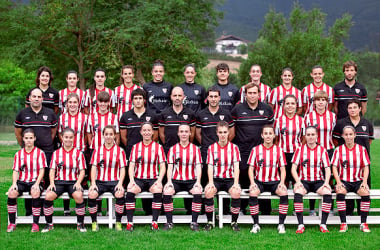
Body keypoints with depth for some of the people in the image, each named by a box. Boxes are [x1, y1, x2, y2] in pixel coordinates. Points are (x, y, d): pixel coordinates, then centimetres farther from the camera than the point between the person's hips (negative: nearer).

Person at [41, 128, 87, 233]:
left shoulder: (78, 153, 8)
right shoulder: (56, 153, 13)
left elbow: (82, 171, 6)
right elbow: (52, 170, 12)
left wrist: (78, 182, -11)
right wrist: (52, 182, -5)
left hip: (73, 182, -2)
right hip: (59, 181, 2)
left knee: (78, 196, -34)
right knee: (48, 196, -28)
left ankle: (80, 224, -16)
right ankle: (49, 224, -9)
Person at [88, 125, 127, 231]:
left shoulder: (120, 151, 8)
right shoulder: (97, 150, 12)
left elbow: (122, 169, 4)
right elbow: (94, 168, 7)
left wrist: (120, 183, -11)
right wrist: (93, 183, -8)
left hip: (114, 181, -1)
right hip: (100, 181, 1)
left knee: (120, 194, -33)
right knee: (92, 194, -29)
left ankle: (118, 223, -16)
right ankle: (94, 223, -12)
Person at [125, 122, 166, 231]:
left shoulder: (158, 147, 9)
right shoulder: (135, 147, 12)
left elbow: (162, 166, 4)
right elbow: (131, 166, 6)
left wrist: (159, 180, -13)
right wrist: (131, 180, -11)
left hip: (153, 179, -1)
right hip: (138, 178, 1)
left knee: (158, 191, -33)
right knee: (130, 191, -30)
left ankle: (154, 222, -26)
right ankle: (130, 222, -24)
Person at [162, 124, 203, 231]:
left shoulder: (195, 149, 9)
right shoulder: (173, 149, 11)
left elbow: (198, 166, 3)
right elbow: (170, 167, 6)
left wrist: (198, 182, -12)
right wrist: (169, 181, -10)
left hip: (191, 180, -1)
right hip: (176, 180, 1)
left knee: (198, 192, -32)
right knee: (167, 192, -29)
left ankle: (194, 222, -21)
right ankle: (169, 222, -16)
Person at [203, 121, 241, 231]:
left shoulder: (234, 147, 5)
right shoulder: (212, 148, 7)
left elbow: (236, 167, -2)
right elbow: (210, 167, 1)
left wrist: (236, 183, -16)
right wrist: (211, 182, -15)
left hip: (230, 179, 0)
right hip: (216, 179, 1)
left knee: (236, 192, -31)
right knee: (208, 191, -30)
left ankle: (234, 222, -14)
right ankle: (209, 222, -14)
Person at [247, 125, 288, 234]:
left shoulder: (279, 150, 6)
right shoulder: (256, 150, 4)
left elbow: (282, 169, 5)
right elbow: (251, 168, 3)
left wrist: (282, 182, -12)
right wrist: (252, 182, -13)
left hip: (274, 182, 0)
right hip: (259, 181, 0)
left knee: (284, 193, -30)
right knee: (252, 193, -32)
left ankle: (281, 224, -19)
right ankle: (256, 224, -21)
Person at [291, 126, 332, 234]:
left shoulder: (322, 150, 8)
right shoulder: (300, 149, 7)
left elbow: (327, 169, 3)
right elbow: (293, 168, 1)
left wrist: (326, 182, -15)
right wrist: (298, 182, -16)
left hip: (318, 181, 1)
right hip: (303, 180, 0)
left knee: (327, 193, -30)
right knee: (297, 192, -33)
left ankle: (323, 224, -22)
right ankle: (300, 225, -30)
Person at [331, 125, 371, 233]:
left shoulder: (361, 149, 8)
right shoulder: (339, 150, 6)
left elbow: (366, 167, 6)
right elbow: (334, 167, 2)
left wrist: (364, 181, -9)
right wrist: (338, 182, -12)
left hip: (358, 181, 1)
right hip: (344, 181, 0)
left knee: (365, 192, -31)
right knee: (340, 192, -33)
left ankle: (363, 223, -20)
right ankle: (343, 224, -27)